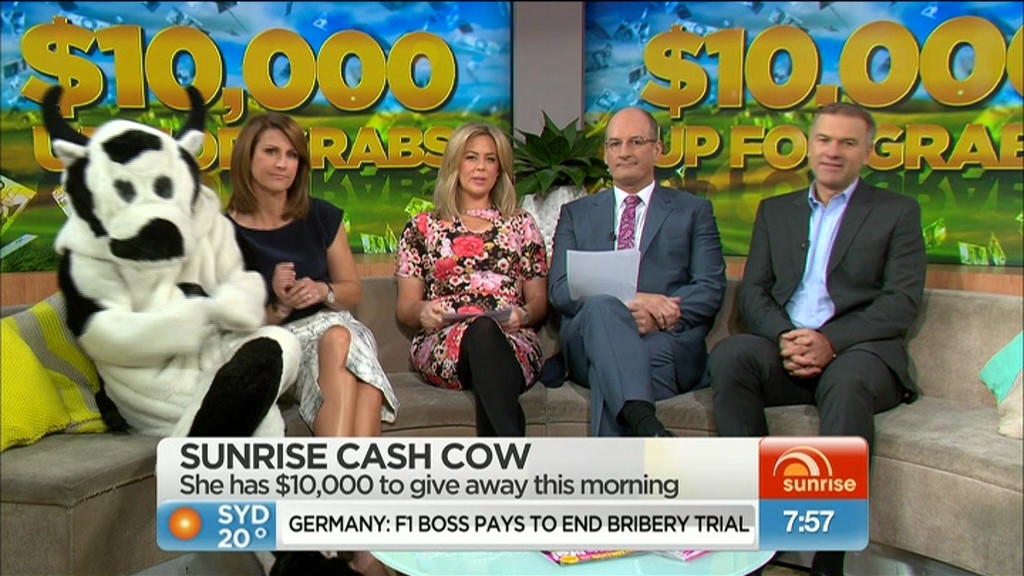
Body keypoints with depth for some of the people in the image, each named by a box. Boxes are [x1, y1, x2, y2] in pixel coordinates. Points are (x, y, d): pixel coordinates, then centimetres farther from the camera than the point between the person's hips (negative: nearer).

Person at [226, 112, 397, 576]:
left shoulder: (322, 218, 10)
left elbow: (353, 291, 15)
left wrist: (322, 292, -7)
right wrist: (279, 307, -17)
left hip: (336, 327, 3)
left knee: (339, 338, -35)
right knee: (339, 341, -36)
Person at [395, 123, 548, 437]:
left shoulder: (522, 225, 23)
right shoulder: (422, 228, 20)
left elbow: (539, 302, 18)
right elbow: (405, 308, 17)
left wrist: (524, 314, -7)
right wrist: (422, 311, -8)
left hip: (514, 342, 1)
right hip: (442, 342, 0)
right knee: (482, 329, -38)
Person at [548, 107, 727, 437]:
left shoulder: (694, 211, 19)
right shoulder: (576, 214, 22)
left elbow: (711, 289, 6)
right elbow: (560, 291, 6)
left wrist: (659, 316, -16)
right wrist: (628, 301, -12)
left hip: (669, 343, 0)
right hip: (589, 345, 1)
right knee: (601, 306, -35)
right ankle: (648, 428, -52)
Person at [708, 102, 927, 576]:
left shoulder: (898, 212, 12)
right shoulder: (775, 211, 22)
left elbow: (903, 302, -1)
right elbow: (753, 291, 11)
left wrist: (830, 341, -17)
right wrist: (784, 337, -11)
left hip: (859, 349, -2)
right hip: (784, 349, 3)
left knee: (847, 382, -37)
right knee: (729, 354, -30)